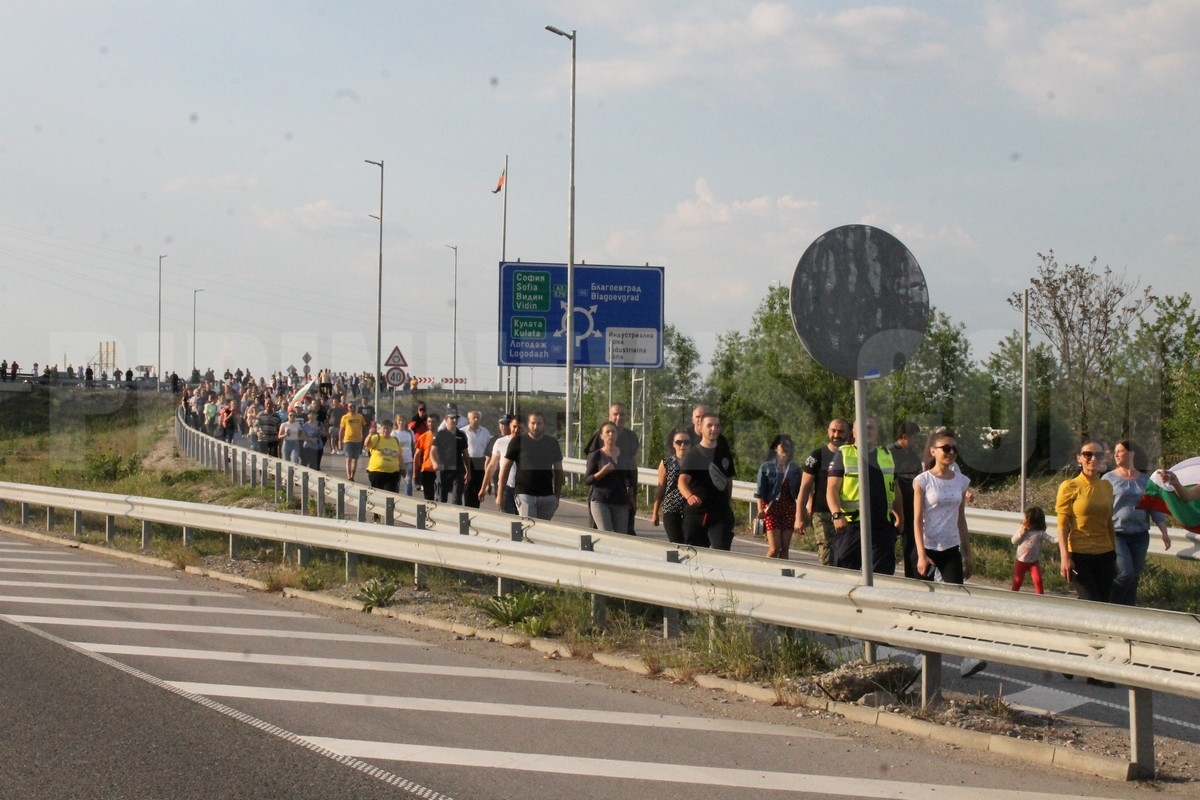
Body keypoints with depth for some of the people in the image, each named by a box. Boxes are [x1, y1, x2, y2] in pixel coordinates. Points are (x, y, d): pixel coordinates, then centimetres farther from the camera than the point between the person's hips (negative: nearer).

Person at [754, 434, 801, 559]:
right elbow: (760, 491, -3)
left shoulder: (794, 468, 11)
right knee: (774, 548, -11)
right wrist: (760, 509, -15)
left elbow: (799, 492, 14)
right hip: (772, 508, -4)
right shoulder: (766, 467, 1)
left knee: (785, 548, 3)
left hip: (789, 508, 4)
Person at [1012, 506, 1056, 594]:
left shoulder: (1040, 533, -12)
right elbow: (1014, 541, -1)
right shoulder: (1022, 530, -2)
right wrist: (1021, 534, -16)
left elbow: (1052, 540, -15)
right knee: (1017, 581, 10)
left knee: (1038, 580, -12)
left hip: (1034, 562, -2)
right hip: (1020, 561, 2)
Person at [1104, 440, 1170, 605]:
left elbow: (1156, 508, 10)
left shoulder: (1145, 480, 9)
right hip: (1116, 534, -4)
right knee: (1125, 574, -17)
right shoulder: (1109, 479, 0)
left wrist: (1164, 533, 1)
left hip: (1140, 536, 4)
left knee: (1134, 578, 5)